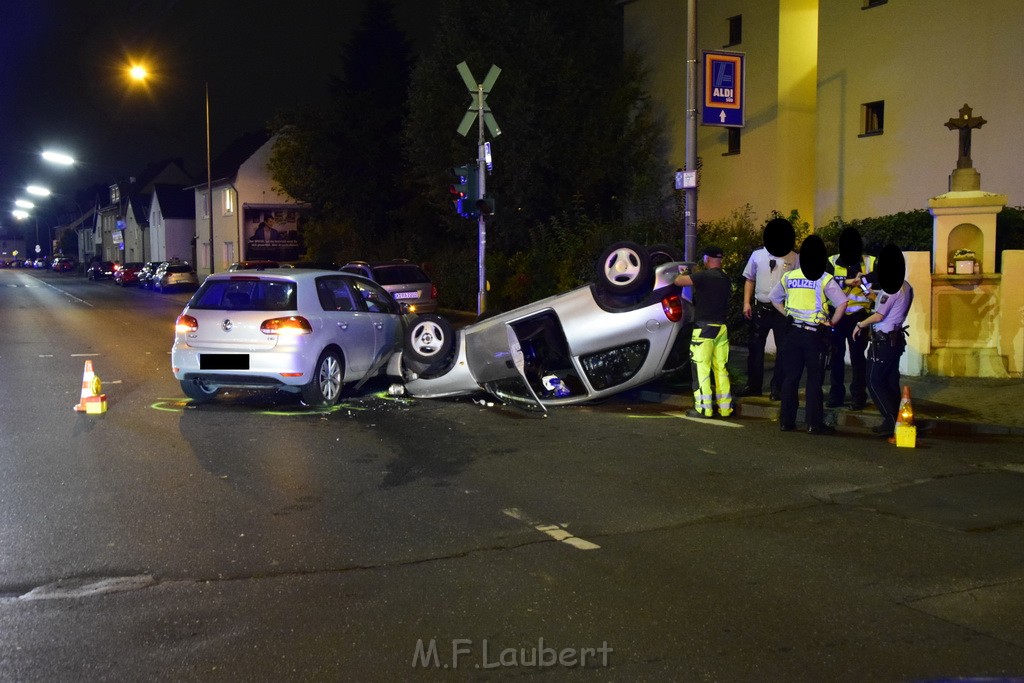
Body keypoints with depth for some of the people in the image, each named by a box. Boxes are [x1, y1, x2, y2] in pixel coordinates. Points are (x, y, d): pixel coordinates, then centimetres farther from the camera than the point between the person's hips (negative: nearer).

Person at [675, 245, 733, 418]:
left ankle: (703, 408, -3)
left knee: (701, 369, -3)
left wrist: (682, 274, 13)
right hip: (722, 328, 7)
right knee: (721, 369, 11)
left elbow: (678, 281, -10)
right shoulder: (725, 279, 10)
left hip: (704, 328, -7)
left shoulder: (704, 276, -14)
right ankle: (725, 407, 14)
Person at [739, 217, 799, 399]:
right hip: (760, 308, 2)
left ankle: (778, 387, 14)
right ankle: (754, 385, 18)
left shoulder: (794, 259, -2)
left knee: (783, 349, 4)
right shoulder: (757, 255, 4)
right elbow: (750, 280, 10)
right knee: (755, 346, 7)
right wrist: (746, 302, 1)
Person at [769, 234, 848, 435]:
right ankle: (814, 423, 4)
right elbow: (842, 303, -18)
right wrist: (832, 322, -6)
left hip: (793, 331, 4)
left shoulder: (789, 276, 5)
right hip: (815, 333, -4)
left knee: (790, 377, 9)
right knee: (814, 380, 2)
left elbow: (775, 298, 17)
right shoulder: (824, 279, -9)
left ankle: (786, 421, 12)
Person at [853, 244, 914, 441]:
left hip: (883, 341, -9)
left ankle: (892, 421, -6)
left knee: (875, 382, -3)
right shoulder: (906, 287, 10)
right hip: (896, 338, 9)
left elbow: (879, 315, -19)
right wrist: (872, 296, 23)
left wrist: (860, 325, -6)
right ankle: (894, 422, 14)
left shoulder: (890, 287, -18)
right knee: (890, 382, 12)